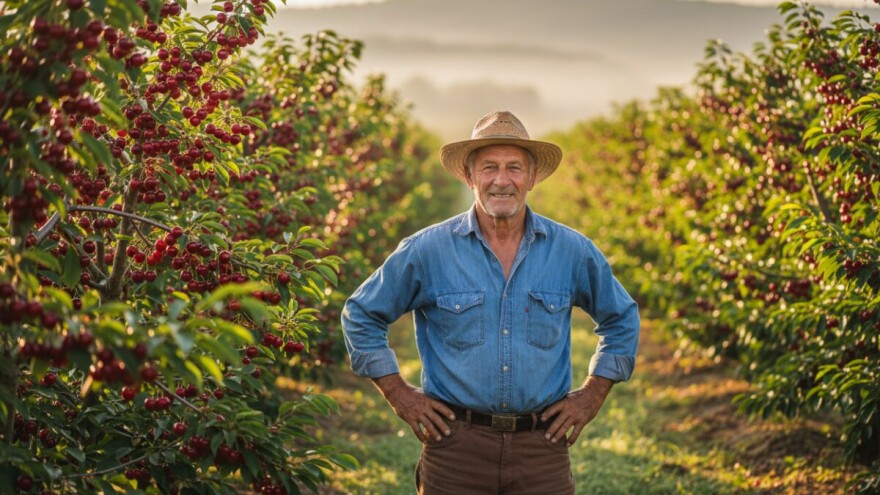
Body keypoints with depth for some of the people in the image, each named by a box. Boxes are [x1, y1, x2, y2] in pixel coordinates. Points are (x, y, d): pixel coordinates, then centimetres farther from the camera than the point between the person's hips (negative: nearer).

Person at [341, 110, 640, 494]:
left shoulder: (572, 251, 3)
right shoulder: (428, 250, -2)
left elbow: (621, 319, 19)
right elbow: (361, 315, 9)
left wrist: (593, 394, 11)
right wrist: (398, 394, 4)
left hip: (542, 447, 1)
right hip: (456, 444, -1)